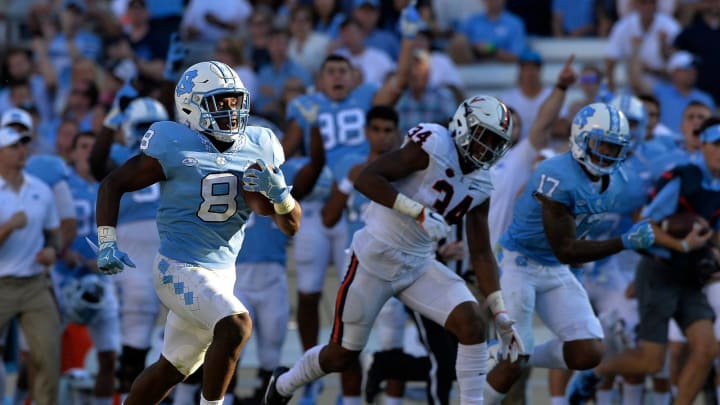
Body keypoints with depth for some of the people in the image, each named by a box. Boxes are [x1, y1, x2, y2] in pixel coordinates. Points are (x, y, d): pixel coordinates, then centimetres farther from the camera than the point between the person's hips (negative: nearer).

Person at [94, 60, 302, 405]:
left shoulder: (258, 150, 2)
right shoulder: (174, 147, -13)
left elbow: (291, 225, 5)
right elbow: (113, 184, -3)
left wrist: (278, 191, -16)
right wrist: (107, 243, -12)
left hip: (221, 273, 7)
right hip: (180, 269, -7)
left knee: (171, 370, 17)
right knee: (236, 327, -29)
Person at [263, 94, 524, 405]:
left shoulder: (481, 185, 3)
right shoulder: (433, 146, -18)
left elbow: (481, 253, 9)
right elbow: (365, 179, -24)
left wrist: (500, 313, 3)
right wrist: (419, 211, -31)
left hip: (420, 266, 6)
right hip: (376, 260, -6)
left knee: (471, 322, -18)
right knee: (342, 356, 8)